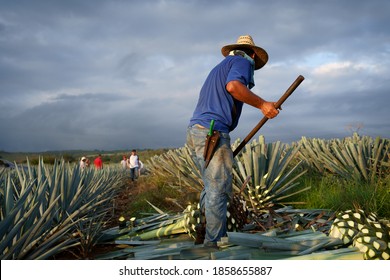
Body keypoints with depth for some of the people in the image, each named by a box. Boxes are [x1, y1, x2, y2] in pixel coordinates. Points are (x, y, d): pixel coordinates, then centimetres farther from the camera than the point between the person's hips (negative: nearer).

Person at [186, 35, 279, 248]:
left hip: (195, 130, 9)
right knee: (219, 190, -3)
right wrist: (262, 104, -12)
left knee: (212, 186, 16)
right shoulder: (243, 62, 5)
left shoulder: (221, 66, 30)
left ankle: (201, 234, 20)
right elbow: (233, 86, -20)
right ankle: (213, 243, 2)